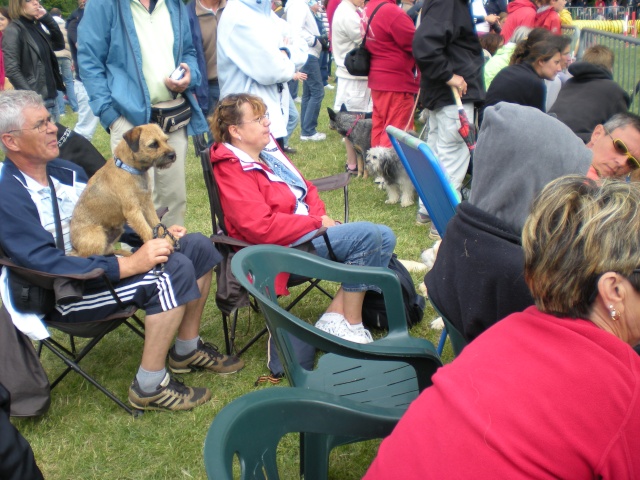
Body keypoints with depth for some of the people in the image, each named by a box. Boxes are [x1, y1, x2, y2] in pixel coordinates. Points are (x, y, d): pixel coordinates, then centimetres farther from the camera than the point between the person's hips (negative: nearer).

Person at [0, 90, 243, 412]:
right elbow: (47, 264, -28)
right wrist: (129, 264, -30)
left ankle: (187, 350, 12)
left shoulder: (66, 171, 8)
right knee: (174, 270, -27)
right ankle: (149, 387, -16)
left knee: (198, 246, 0)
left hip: (102, 261, 9)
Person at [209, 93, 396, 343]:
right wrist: (318, 223, -17)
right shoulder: (233, 170, -15)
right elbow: (262, 227, -25)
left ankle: (335, 315, -3)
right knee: (367, 234, -22)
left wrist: (322, 216, -3)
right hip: (284, 246, -10)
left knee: (385, 237, -1)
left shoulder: (268, 150, 11)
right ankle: (351, 326, -10)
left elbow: (305, 187, 18)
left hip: (308, 226, 10)